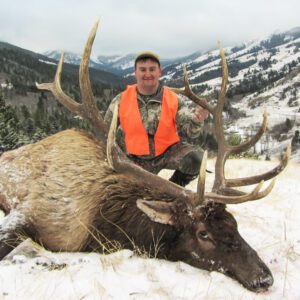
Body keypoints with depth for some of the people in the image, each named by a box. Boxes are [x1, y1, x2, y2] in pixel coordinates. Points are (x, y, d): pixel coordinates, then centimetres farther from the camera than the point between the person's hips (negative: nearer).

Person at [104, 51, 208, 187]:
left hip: (169, 151, -1)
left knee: (196, 157, -27)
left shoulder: (174, 100, -12)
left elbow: (189, 130, -20)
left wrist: (197, 120, -42)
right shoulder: (121, 100, -10)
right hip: (138, 160, 2)